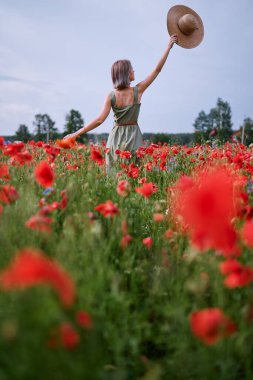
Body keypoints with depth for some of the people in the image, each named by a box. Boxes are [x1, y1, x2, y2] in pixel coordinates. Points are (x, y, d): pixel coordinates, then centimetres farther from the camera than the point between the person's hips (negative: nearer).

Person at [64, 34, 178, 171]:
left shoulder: (111, 96, -6)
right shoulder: (138, 91, -6)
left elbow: (99, 120, -14)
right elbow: (157, 69, 1)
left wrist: (76, 133, -10)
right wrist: (169, 47, 9)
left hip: (116, 138, 1)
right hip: (133, 137, -1)